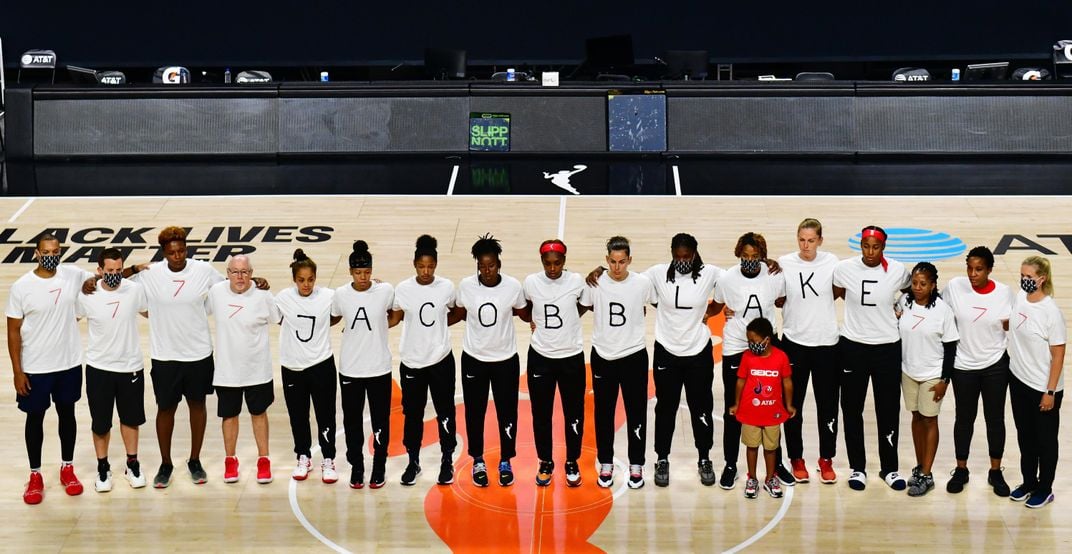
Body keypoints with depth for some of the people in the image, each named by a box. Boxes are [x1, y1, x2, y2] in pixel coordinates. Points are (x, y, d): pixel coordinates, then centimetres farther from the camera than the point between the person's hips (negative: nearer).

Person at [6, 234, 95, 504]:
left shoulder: (74, 275, -7)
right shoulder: (21, 287, -14)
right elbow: (13, 331, -8)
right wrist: (17, 371, -10)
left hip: (69, 363, 3)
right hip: (35, 368, -2)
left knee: (67, 413, 17)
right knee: (35, 418, 11)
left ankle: (67, 468, 34)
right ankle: (35, 476, 26)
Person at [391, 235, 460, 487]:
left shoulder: (446, 287, -6)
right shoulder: (403, 289, -8)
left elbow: (456, 314, 10)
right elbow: (394, 317, 2)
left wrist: (439, 323, -4)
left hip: (441, 360, 0)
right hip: (412, 361, 0)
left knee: (445, 412, 8)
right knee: (412, 413, 10)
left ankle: (447, 461, 24)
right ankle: (413, 461, 25)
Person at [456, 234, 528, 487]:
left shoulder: (513, 286, -13)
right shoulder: (466, 285, -12)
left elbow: (521, 312, 5)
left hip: (506, 359, 0)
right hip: (474, 358, 1)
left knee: (507, 411, 8)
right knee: (474, 411, 10)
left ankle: (505, 461, 26)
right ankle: (478, 462, 28)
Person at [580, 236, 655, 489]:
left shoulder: (643, 283, -8)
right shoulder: (595, 283, -7)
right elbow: (582, 308, 6)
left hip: (634, 355, -1)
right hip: (602, 355, 1)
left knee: (636, 412, 6)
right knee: (603, 412, 9)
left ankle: (636, 465, 18)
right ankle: (605, 464, 22)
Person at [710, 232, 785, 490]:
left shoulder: (775, 277, -9)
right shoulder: (727, 280, -10)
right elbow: (715, 307, 6)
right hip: (734, 350, -1)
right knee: (733, 411, 5)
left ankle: (776, 463, 22)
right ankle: (730, 465, 17)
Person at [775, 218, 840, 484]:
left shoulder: (831, 262, -4)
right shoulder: (784, 263, -6)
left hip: (826, 342, 0)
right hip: (794, 341, 0)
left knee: (827, 404, 7)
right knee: (793, 404, 7)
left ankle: (826, 459, 20)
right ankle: (796, 459, 21)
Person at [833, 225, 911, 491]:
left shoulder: (897, 271, -7)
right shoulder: (844, 268, -9)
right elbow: (836, 294, 10)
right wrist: (863, 305, 4)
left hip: (887, 347, 0)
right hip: (852, 346, 0)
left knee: (889, 409, 7)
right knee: (852, 409, 8)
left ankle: (889, 468, 22)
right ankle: (857, 467, 21)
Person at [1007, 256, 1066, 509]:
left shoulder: (1051, 312, -22)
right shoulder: (1019, 298, -4)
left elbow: (1058, 355, -17)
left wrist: (1050, 392, -15)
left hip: (1043, 388, -6)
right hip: (1019, 380, 6)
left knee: (1045, 440, 11)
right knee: (1025, 436, 20)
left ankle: (1045, 489, 26)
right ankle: (1028, 482, 36)